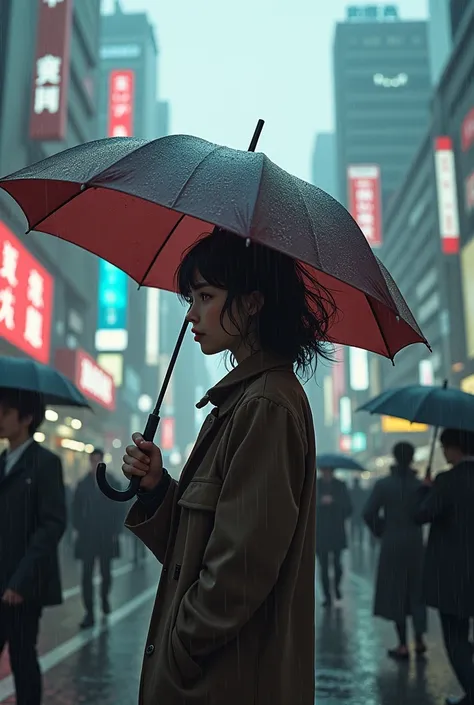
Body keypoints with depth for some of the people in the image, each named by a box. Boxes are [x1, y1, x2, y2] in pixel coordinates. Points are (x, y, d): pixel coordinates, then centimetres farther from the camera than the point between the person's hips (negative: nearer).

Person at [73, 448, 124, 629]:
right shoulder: (83, 484, 5)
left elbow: (118, 510, 2)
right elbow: (76, 508, 6)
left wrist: (116, 531, -3)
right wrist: (78, 529, -2)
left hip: (106, 537, 0)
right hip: (87, 537, 0)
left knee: (106, 573, 9)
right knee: (87, 575, -5)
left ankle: (104, 598, 36)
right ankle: (89, 613, -2)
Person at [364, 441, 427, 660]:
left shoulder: (383, 484, -8)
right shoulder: (419, 484, -4)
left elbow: (369, 513, -11)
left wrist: (380, 531, 5)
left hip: (392, 543, -2)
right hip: (415, 542, 2)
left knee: (395, 592, 6)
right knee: (416, 590, 16)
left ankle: (403, 645, 7)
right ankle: (419, 639, 13)